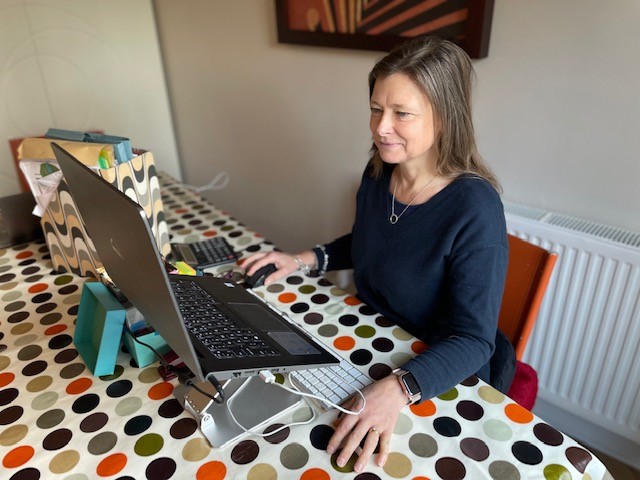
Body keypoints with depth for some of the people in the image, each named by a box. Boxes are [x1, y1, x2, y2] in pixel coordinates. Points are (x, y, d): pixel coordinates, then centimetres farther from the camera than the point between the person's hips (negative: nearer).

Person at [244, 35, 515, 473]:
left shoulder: (474, 209, -26)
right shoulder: (379, 171, -7)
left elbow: (473, 339, -24)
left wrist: (398, 389, -40)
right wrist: (305, 260, -4)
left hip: (439, 380, -5)